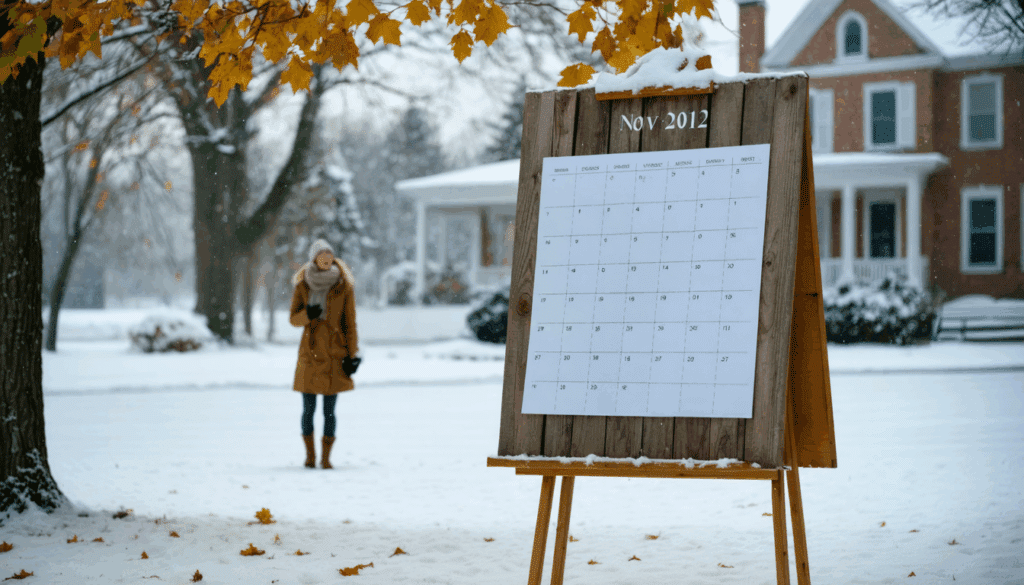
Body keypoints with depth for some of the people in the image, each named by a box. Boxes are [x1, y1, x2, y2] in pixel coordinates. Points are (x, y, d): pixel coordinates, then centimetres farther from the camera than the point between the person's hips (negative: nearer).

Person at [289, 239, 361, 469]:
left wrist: (352, 356, -2)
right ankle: (310, 454, 19)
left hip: (335, 354, -1)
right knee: (308, 408, 3)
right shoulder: (302, 286, 3)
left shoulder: (344, 287, -1)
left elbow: (350, 324, 2)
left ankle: (326, 457, 9)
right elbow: (293, 319, 8)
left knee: (329, 410, -1)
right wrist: (307, 314, -14)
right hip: (310, 354, 1)